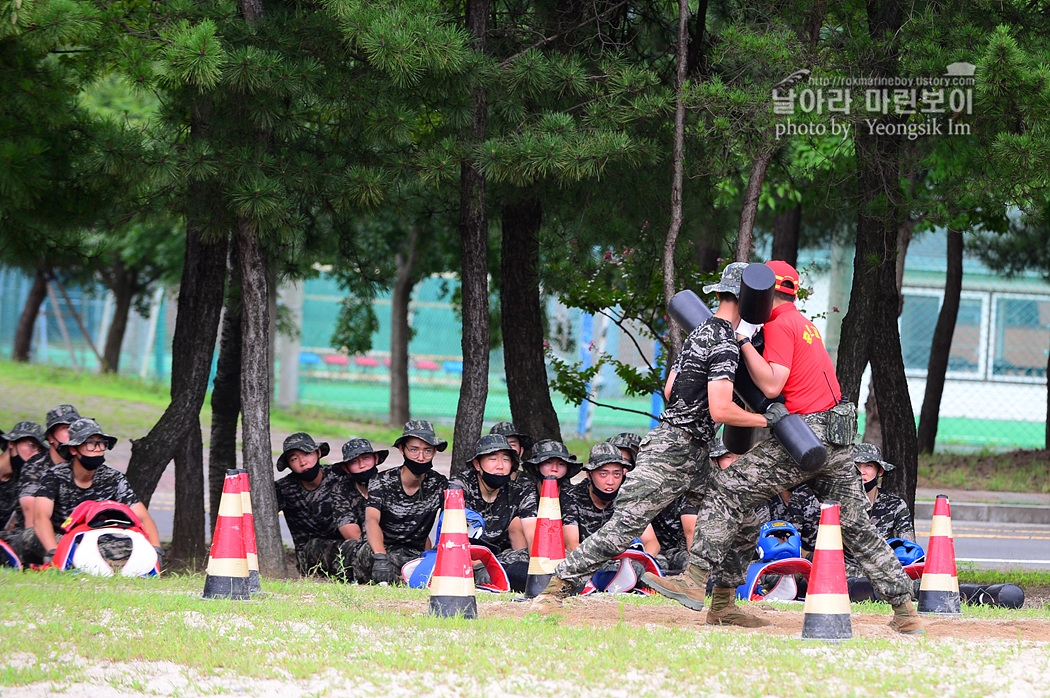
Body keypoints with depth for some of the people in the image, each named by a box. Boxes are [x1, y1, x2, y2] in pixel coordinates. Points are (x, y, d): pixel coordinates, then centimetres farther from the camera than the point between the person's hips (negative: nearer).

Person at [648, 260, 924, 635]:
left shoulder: (780, 325, -5)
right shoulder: (805, 325, 23)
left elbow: (771, 385, -14)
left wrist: (743, 341, -8)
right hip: (837, 441, 9)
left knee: (728, 488, -6)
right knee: (858, 527, 10)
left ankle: (697, 578, -15)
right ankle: (905, 610, 7)